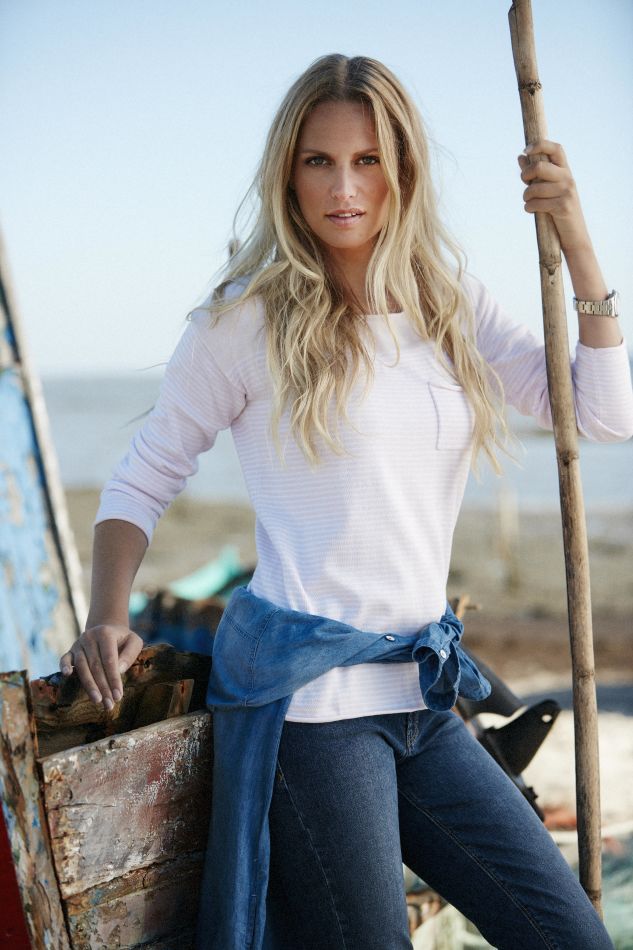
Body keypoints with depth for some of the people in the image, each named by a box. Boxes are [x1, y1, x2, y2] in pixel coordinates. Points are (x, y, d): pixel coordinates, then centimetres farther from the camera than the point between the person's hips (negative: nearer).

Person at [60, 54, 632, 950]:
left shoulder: (449, 304, 10)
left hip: (422, 694, 6)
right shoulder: (247, 319, -4)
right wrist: (108, 619, -13)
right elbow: (143, 479, 2)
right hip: (309, 688, -5)